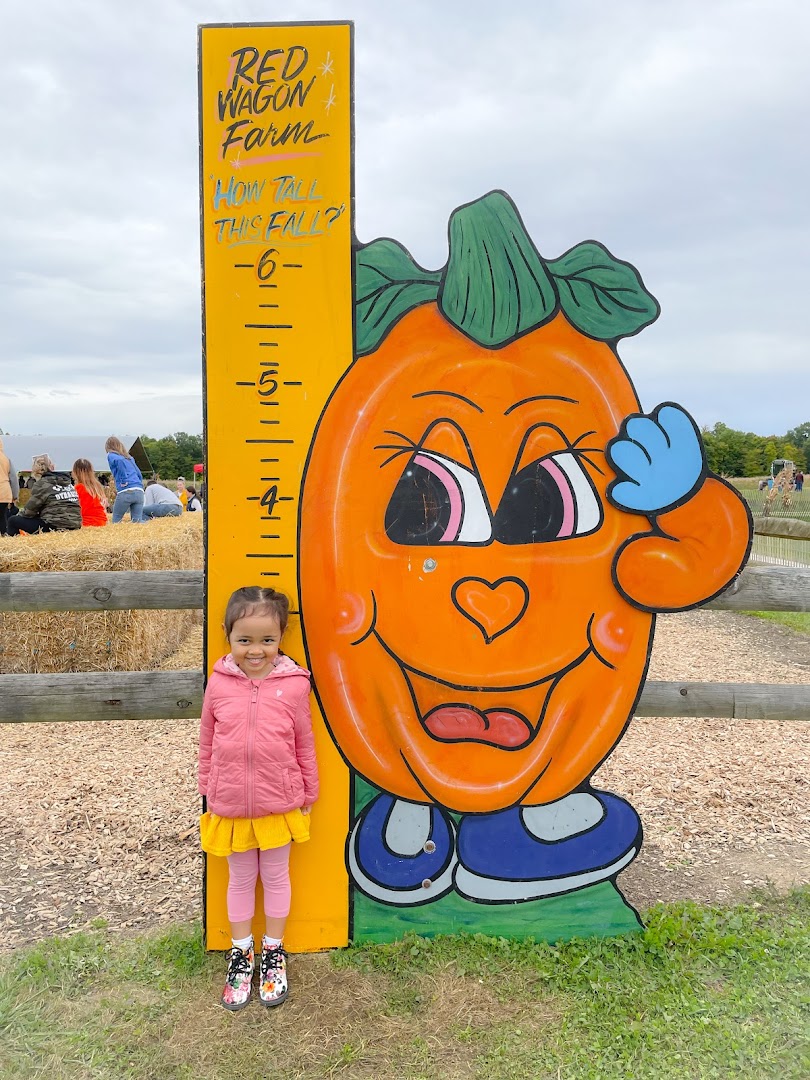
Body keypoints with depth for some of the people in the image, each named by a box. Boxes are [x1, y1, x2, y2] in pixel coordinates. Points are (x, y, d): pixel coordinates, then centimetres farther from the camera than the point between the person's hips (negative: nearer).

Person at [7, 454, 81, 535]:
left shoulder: (42, 484, -5)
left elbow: (29, 511, -1)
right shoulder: (67, 481, 14)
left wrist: (18, 515, 21)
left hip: (54, 527, -8)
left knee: (13, 521, 7)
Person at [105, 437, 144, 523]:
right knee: (137, 521, 2)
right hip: (139, 492, 5)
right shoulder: (129, 457, 27)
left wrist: (124, 482, -10)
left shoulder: (111, 455, 8)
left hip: (126, 492, -5)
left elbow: (120, 460, -14)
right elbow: (139, 474, 22)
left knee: (116, 521, 4)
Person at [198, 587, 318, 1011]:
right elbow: (207, 744, 2)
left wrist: (308, 793, 5)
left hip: (279, 804, -1)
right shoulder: (219, 684, -10)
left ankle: (273, 952, 39)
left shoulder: (293, 685, -14)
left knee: (276, 876, 18)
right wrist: (208, 791, 8)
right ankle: (240, 953, 40)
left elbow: (304, 745, -3)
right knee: (240, 879, 19)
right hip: (231, 805, 1)